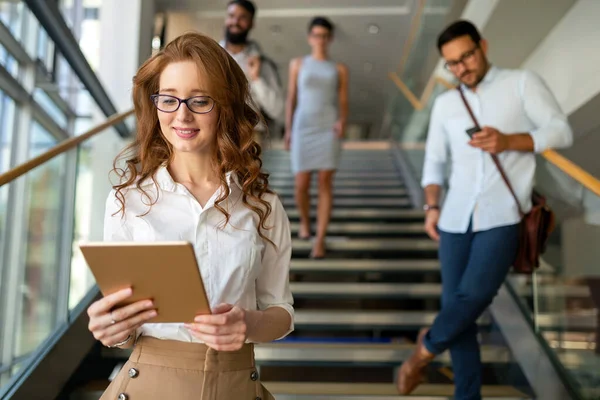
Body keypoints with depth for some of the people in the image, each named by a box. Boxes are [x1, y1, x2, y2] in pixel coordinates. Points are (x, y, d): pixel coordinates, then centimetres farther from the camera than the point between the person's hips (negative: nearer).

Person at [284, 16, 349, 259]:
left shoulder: (339, 69, 10)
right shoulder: (298, 64, 10)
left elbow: (344, 102, 7)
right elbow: (291, 99, 10)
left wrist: (342, 122, -13)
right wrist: (287, 130, 4)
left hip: (328, 129, 0)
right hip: (303, 129, 0)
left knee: (325, 184, -5)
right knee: (301, 185, -1)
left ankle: (320, 240, 0)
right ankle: (304, 221, 31)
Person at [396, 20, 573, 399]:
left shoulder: (522, 82, 5)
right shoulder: (445, 103, 16)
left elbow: (562, 131, -3)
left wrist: (508, 142, -18)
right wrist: (432, 206, 6)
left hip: (503, 215, -4)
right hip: (456, 219, 4)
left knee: (475, 294, -18)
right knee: (455, 304, 2)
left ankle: (428, 346, 11)